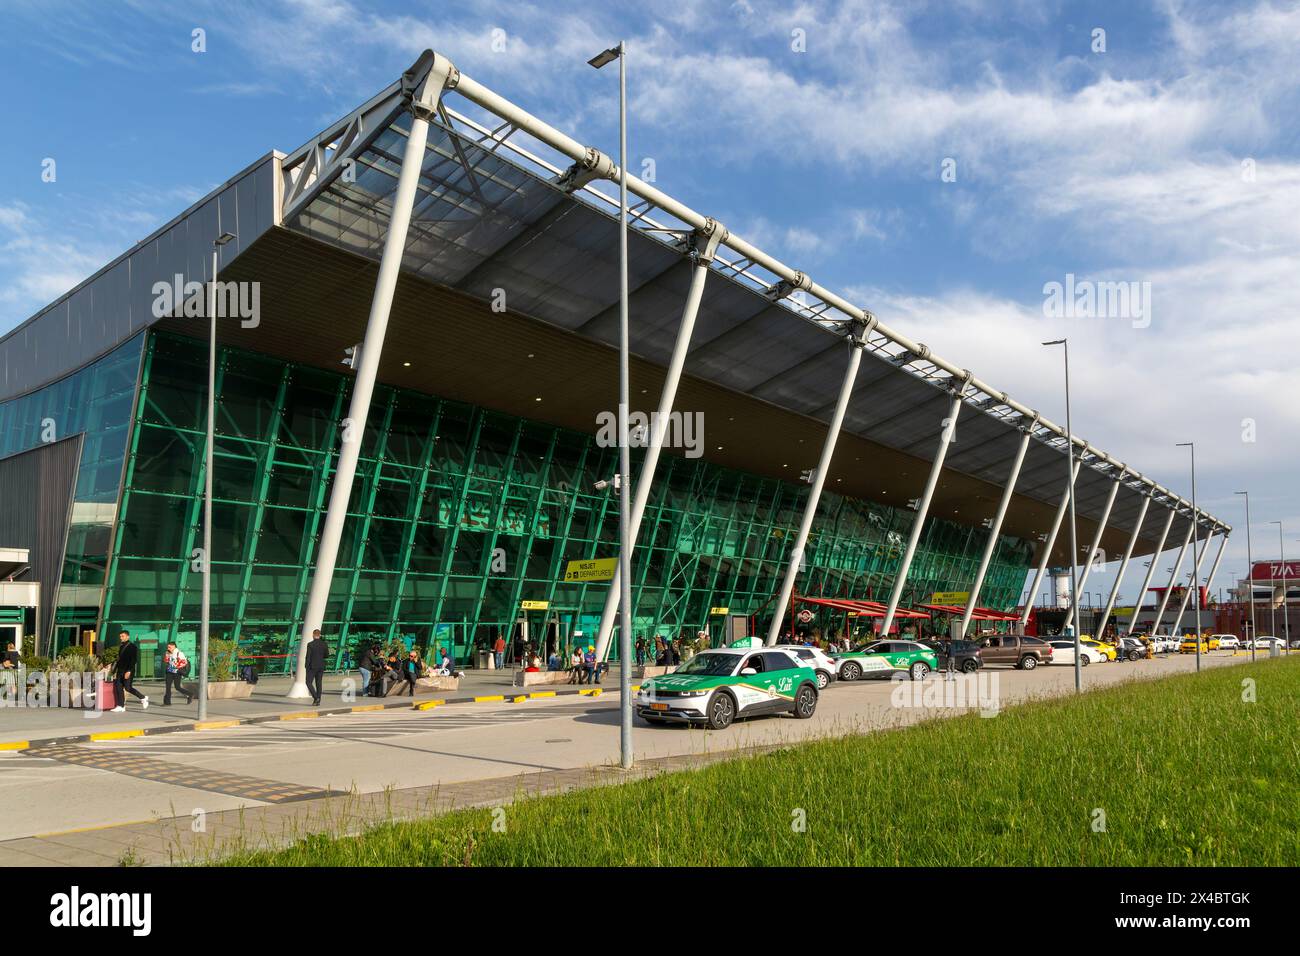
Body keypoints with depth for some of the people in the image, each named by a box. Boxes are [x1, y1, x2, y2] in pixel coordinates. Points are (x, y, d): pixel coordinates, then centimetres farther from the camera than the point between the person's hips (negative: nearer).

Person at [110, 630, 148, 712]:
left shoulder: (132, 647, -7)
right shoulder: (121, 647, 16)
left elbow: (134, 660, -14)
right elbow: (120, 659, 20)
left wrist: (129, 671, -21)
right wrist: (115, 670, 16)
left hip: (128, 671, -7)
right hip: (120, 671, 7)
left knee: (127, 688, -9)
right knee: (118, 687, 0)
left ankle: (143, 698, 9)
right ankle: (121, 706, 5)